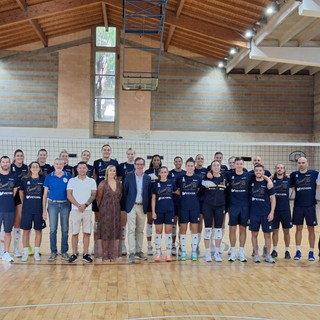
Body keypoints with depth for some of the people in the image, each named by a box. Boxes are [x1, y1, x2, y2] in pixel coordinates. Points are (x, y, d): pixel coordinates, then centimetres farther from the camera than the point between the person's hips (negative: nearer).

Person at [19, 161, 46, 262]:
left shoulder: (43, 179, 0)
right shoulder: (25, 179, 0)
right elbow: (21, 192, 12)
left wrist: (44, 205, 5)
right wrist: (23, 202, 12)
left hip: (39, 208, 0)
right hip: (27, 208, 0)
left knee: (38, 230, 6)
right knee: (26, 230, 2)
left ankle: (36, 253, 15)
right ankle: (25, 253, 11)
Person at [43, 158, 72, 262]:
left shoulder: (68, 176, 3)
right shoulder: (49, 177, 3)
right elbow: (45, 194, 3)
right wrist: (44, 210, -1)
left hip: (65, 204, 0)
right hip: (53, 204, 0)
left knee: (65, 230, 4)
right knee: (53, 230, 0)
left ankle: (64, 252, 13)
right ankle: (53, 252, 10)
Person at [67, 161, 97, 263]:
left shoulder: (92, 181, 9)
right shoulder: (72, 181, 7)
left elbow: (93, 195, 3)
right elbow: (69, 195, 0)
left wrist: (85, 205, -12)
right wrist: (78, 205, -12)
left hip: (88, 210, 1)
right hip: (75, 210, -1)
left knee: (87, 233, 1)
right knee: (75, 233, 0)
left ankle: (86, 254, 7)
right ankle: (74, 254, 6)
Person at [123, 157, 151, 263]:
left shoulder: (148, 178, 6)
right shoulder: (129, 176, 1)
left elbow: (149, 193, 7)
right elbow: (125, 191, 2)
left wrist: (148, 207, 3)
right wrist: (126, 204, -1)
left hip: (142, 207, 3)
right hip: (132, 206, -2)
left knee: (140, 230, 9)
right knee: (131, 230, -7)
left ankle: (139, 251, 18)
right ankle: (132, 253, -9)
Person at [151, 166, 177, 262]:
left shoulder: (171, 182, 3)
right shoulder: (155, 184, 2)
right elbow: (153, 199, 1)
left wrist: (171, 192, 2)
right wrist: (153, 211, -4)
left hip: (169, 210, 0)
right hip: (159, 210, 0)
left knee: (168, 231, 4)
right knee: (158, 231, 3)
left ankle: (168, 254, 10)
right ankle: (158, 254, 9)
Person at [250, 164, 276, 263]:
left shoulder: (267, 183, -1)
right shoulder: (251, 183, 4)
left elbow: (272, 198, -1)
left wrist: (272, 212, -8)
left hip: (266, 214, -1)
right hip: (254, 213, 1)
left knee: (267, 234, 4)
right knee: (254, 234, 5)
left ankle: (268, 255, 15)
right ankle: (256, 254, 16)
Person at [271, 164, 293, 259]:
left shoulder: (288, 180, 3)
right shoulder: (272, 180, 2)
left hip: (285, 210, 0)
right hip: (274, 209, 0)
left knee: (286, 230, 7)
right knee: (275, 230, 7)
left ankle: (287, 251, 18)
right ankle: (275, 250, 18)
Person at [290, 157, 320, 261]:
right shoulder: (294, 174, 2)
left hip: (310, 205, -1)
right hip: (298, 205, 1)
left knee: (311, 229, 5)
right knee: (298, 228, 8)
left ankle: (311, 252, 15)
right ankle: (298, 251, 17)